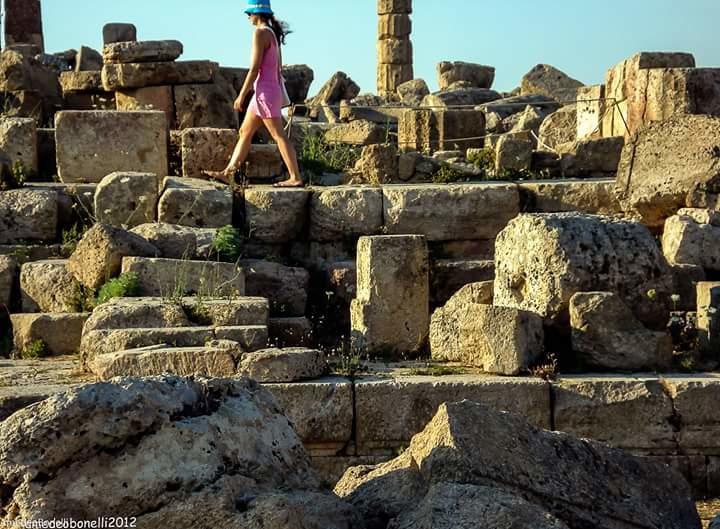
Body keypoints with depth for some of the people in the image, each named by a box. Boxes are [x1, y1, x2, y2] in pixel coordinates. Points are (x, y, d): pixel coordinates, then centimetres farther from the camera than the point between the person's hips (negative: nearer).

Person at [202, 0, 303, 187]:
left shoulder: (261, 33, -13)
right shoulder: (273, 33, 13)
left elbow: (254, 69, -16)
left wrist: (241, 96, -12)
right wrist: (277, 98, 21)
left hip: (265, 92, -10)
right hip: (272, 90, 10)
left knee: (279, 136, -7)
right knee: (245, 133, 13)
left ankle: (296, 178, -5)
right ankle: (227, 173, 17)